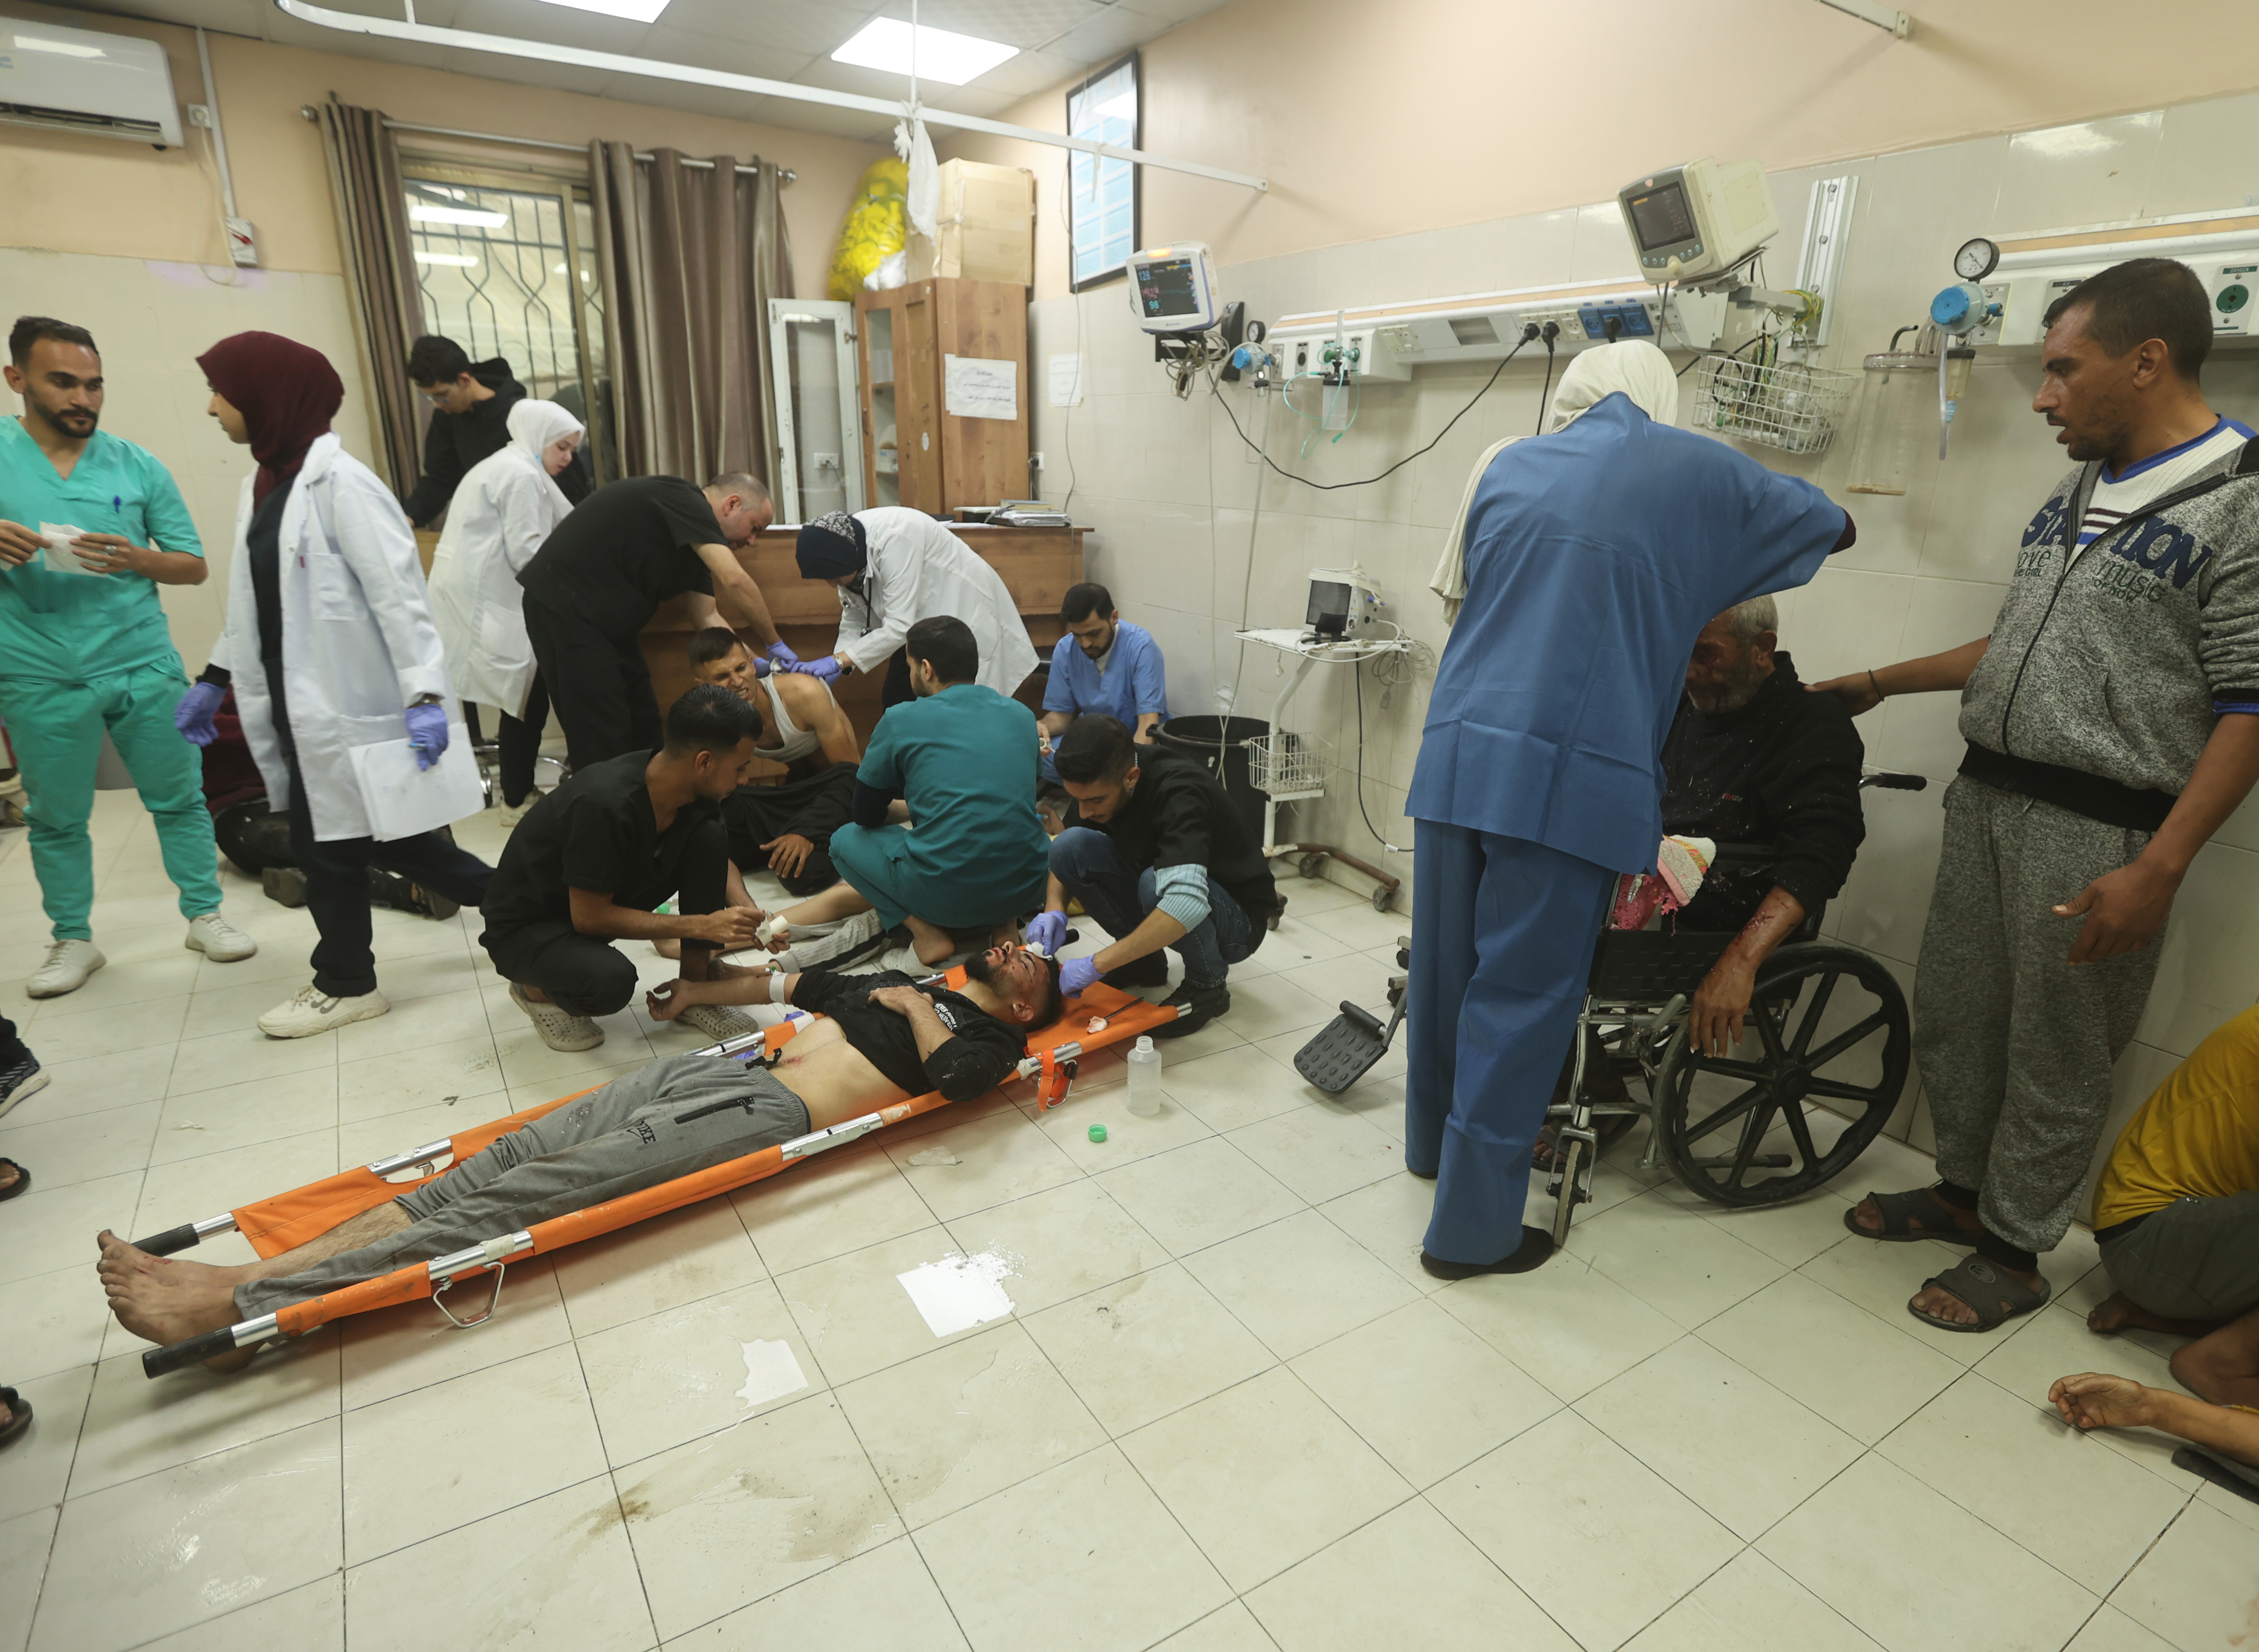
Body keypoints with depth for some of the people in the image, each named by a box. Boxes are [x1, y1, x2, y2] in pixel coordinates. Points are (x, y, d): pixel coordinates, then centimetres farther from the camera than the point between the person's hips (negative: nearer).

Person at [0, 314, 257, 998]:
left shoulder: (137, 466, 5)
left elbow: (194, 565, 7)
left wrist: (136, 559, -14)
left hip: (144, 665, 0)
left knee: (178, 797, 6)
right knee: (56, 817, 10)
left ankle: (205, 915, 19)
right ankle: (73, 940, 24)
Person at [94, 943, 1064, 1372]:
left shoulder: (990, 1039, 6)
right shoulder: (899, 981, 27)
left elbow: (953, 1078, -17)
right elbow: (798, 984, 36)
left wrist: (915, 1009, -2)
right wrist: (700, 988, 35)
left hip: (770, 1113, -7)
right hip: (716, 1070, 7)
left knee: (518, 1198, -16)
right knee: (502, 1164, -7)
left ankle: (242, 1306, -17)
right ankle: (254, 1275, -9)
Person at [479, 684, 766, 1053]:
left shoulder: (695, 794, -14)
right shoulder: (604, 804, -36)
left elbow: (719, 863, 5)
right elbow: (589, 917, -28)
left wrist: (752, 921, -10)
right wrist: (701, 926, -28)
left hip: (614, 893, 7)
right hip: (527, 924, -6)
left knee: (710, 839, -15)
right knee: (610, 980, -36)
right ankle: (535, 988, 0)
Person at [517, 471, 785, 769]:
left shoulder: (696, 542, 12)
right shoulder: (685, 501, -16)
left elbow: (706, 617, 9)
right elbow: (733, 580, -26)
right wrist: (774, 643, -17)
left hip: (608, 619, 10)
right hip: (563, 605, -10)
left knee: (643, 726, 10)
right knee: (603, 744, -9)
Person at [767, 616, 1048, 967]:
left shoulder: (902, 721, 0)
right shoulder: (1022, 715, 11)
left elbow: (866, 815, 12)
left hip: (946, 896, -4)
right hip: (1028, 890, 4)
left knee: (846, 839, 22)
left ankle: (926, 930, 3)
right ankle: (1004, 921, 11)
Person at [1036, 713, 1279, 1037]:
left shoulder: (1179, 791, -33)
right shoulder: (1097, 783, -12)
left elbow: (1188, 903, -46)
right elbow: (1064, 854, 2)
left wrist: (1097, 964, -44)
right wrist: (1055, 910, -19)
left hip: (1237, 919, -6)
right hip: (1159, 916, 6)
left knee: (1155, 882, -38)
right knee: (1072, 845, -16)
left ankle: (1209, 985, -9)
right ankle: (1144, 960, 2)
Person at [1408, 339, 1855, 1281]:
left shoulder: (1509, 466, 15)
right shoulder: (1698, 474, 7)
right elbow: (1833, 528, 26)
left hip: (1457, 752, 5)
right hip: (1571, 771, -4)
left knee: (1446, 960, 18)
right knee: (1522, 994, 3)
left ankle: (1433, 1139, 40)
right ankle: (1472, 1227, 13)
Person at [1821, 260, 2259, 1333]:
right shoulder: (2077, 496, 13)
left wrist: (2159, 868, -20)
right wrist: (1881, 683, 22)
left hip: (2098, 830, -7)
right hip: (1986, 797, 7)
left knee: (2054, 1059, 6)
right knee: (1951, 1015, 15)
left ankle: (2015, 1250, 23)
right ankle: (1962, 1190, 34)